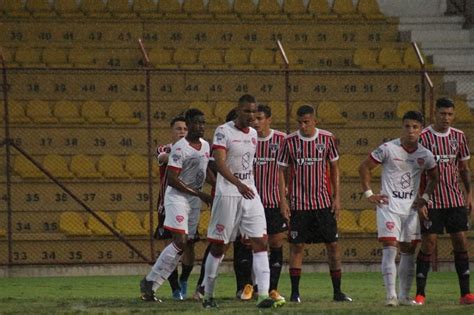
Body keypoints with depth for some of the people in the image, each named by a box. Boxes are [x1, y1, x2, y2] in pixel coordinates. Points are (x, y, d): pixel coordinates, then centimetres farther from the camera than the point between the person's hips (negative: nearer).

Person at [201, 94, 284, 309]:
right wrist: (238, 184, -35)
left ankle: (263, 295, -13)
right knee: (219, 246, 3)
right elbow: (220, 164, -22)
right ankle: (207, 294, 17)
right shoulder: (223, 132, -10)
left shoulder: (253, 134, 11)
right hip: (227, 195, -6)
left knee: (260, 243, -7)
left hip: (250, 194, 6)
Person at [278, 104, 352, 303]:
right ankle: (295, 292, 4)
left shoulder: (327, 139, 0)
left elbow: (334, 168, 8)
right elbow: (281, 171, 2)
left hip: (324, 202, 1)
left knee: (333, 244, 1)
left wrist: (337, 197, 2)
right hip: (298, 203, -1)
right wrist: (283, 201, -5)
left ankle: (337, 291, 9)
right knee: (297, 246, -2)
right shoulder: (290, 141, -3)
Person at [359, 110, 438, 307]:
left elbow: (434, 178, 21)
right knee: (390, 248, -13)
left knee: (409, 251, 9)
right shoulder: (388, 149, -9)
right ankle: (391, 296, -17)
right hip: (389, 205, -5)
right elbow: (364, 167, -1)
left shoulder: (425, 155, 3)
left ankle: (405, 296, 19)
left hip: (411, 207, 5)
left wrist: (425, 197, 7)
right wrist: (369, 194, -5)